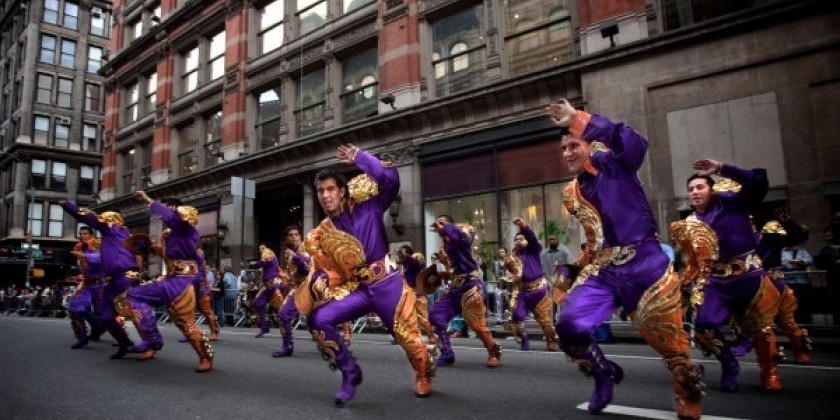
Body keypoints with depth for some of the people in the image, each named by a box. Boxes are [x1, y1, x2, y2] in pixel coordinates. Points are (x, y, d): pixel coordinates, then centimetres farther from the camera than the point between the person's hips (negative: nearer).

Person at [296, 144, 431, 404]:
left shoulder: (367, 206, -4)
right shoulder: (321, 235, 5)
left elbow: (390, 179, -16)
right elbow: (324, 271, 8)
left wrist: (359, 157, -17)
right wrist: (317, 286, -14)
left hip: (386, 284, -3)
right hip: (356, 289, 4)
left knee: (407, 336, 3)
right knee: (318, 319, -13)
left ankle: (423, 376, 36)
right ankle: (350, 373, 4)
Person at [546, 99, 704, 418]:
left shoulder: (613, 165, -3)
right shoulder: (572, 193, 14)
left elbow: (635, 143, -26)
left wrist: (580, 120, -28)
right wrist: (578, 265, 21)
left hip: (644, 265, -4)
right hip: (602, 271, 5)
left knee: (668, 341, 3)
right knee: (568, 326, -14)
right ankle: (604, 373, 16)